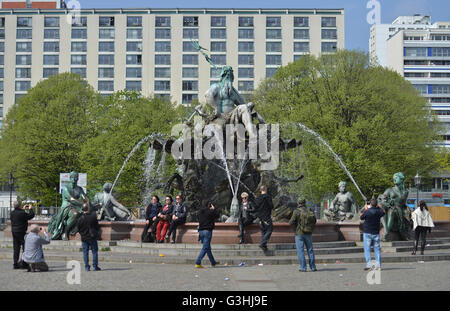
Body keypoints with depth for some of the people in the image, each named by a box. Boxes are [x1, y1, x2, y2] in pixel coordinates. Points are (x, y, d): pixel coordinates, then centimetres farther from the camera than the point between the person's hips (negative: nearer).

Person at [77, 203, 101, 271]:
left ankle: (87, 267, 7)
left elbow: (78, 229, 2)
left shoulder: (80, 218, -6)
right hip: (92, 237, -1)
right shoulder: (93, 216, -10)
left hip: (84, 238, 1)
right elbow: (97, 227, -2)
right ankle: (95, 266, 6)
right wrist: (97, 233, 15)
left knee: (85, 253, 8)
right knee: (94, 252, 7)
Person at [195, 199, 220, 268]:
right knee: (205, 248, -4)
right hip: (207, 231, -7)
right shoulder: (210, 211, -11)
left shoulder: (199, 211, 5)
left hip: (201, 231, 7)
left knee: (208, 247, 17)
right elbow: (217, 215, 4)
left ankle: (213, 262, 30)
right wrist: (213, 209, 20)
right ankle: (197, 263, -12)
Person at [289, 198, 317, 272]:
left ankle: (303, 268, -1)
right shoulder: (310, 211, 0)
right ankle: (313, 267, 15)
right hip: (308, 233, 4)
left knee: (300, 251, 2)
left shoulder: (296, 211, -12)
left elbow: (291, 222, -12)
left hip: (299, 233, -3)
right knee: (310, 250, 13)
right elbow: (314, 221, 11)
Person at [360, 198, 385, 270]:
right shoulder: (379, 211, -3)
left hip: (367, 233, -3)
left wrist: (365, 209, 15)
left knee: (367, 249, 0)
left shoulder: (367, 211, -13)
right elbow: (383, 213, 21)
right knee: (377, 249, 8)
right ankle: (378, 265, 6)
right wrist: (380, 207, 38)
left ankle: (368, 265, -7)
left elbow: (361, 217, 5)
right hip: (376, 233, 3)